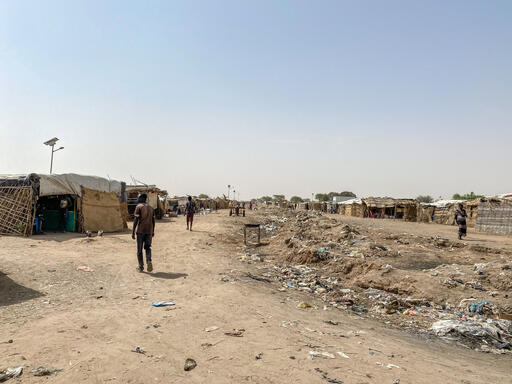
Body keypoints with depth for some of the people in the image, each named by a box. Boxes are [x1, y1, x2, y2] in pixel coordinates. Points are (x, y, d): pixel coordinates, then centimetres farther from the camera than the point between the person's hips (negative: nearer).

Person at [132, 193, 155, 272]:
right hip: (149, 231, 4)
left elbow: (136, 220, -11)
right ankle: (149, 261, -10)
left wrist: (133, 232, -8)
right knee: (148, 247, 15)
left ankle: (141, 267, 11)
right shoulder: (151, 207, 12)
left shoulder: (138, 207, -4)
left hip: (140, 231, -4)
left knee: (139, 249, 8)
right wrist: (153, 231, 21)